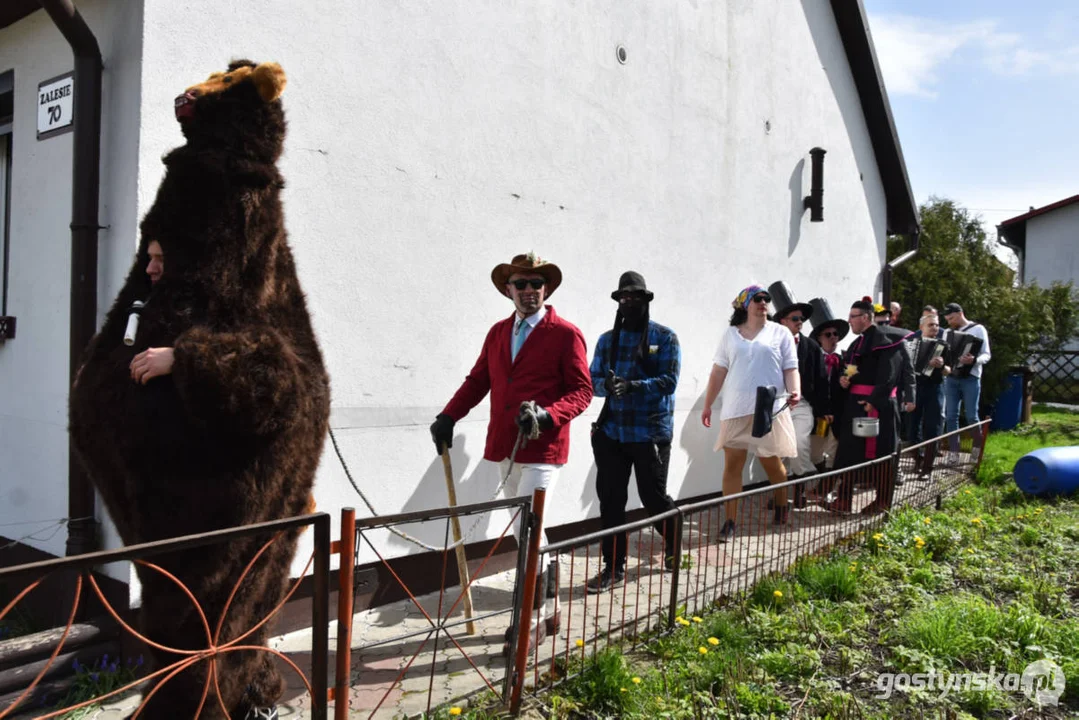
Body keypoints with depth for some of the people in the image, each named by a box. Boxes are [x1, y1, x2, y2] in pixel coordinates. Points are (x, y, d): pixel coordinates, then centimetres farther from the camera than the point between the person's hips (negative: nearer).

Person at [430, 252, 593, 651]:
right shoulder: (498, 332, 13)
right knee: (530, 531, 17)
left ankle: (531, 620, 7)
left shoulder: (566, 334, -6)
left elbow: (581, 390, -8)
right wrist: (448, 416, 3)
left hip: (543, 449, -7)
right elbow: (477, 380, 15)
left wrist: (546, 416, -24)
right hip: (505, 448, 7)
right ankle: (547, 609, 33)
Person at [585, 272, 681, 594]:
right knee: (610, 498, 3)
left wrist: (631, 386, -26)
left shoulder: (665, 338, -2)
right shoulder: (607, 340, 9)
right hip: (611, 431, 3)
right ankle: (613, 567, 16)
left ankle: (674, 548, 37)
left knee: (653, 496, 7)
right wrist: (606, 385, -18)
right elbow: (593, 378, 6)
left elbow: (669, 381, -12)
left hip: (651, 432, -3)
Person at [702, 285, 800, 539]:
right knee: (732, 465, -1)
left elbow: (791, 368, 2)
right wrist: (707, 404, 9)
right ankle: (730, 522, 6)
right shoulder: (730, 334, 10)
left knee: (772, 463, 9)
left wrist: (795, 391, -18)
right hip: (735, 410, 1)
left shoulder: (780, 333, 5)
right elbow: (719, 371, 11)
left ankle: (782, 507, 36)